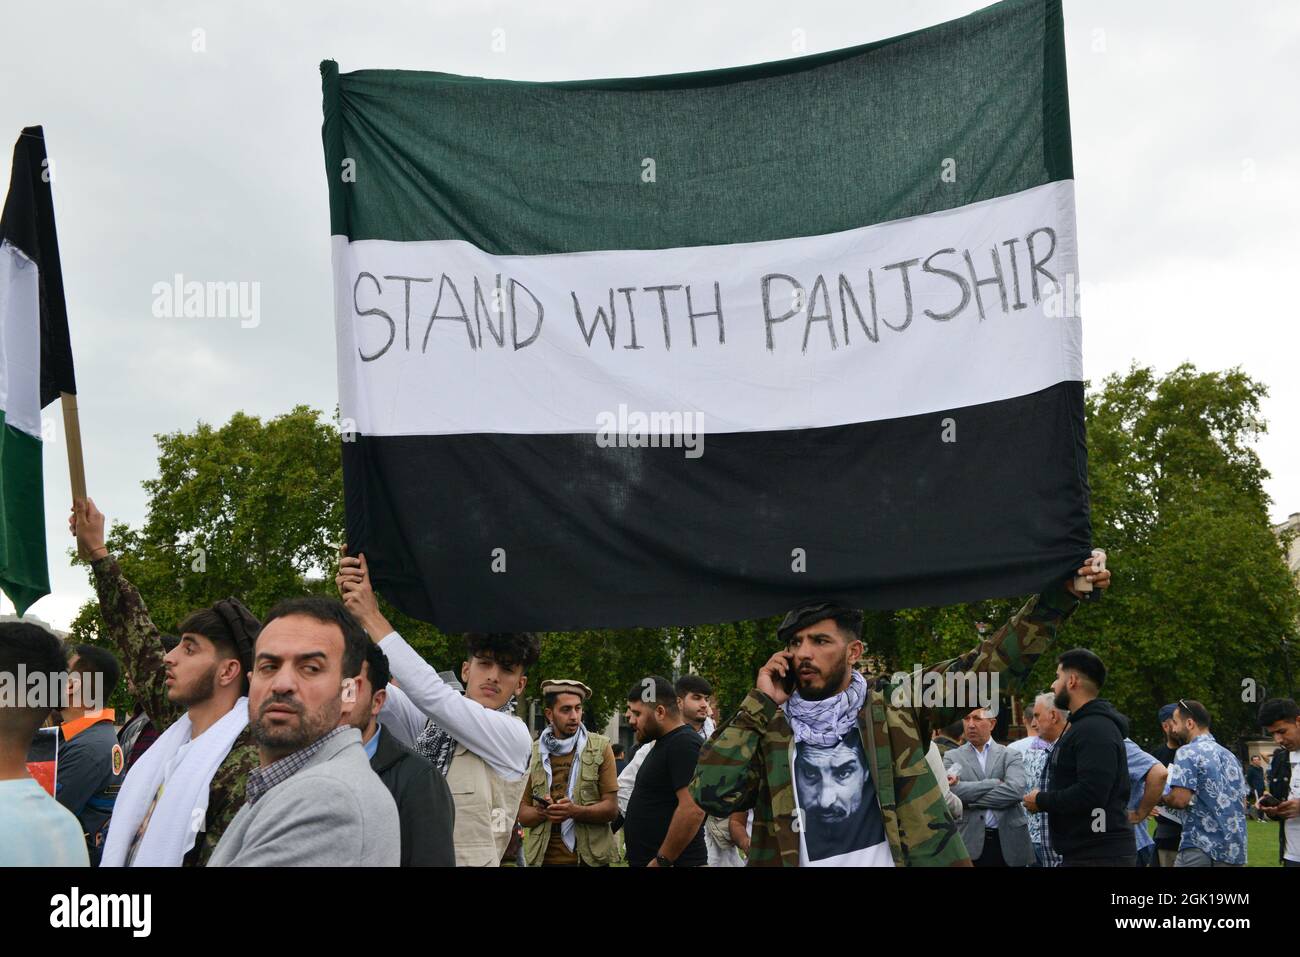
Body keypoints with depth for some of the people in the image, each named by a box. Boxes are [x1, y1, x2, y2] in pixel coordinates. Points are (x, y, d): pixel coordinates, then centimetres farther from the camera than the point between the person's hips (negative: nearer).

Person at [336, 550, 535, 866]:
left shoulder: (514, 736, -8)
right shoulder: (428, 724, 9)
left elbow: (433, 696, -18)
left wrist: (373, 619, -16)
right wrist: (356, 607, -16)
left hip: (468, 859, -5)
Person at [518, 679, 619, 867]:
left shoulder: (600, 747, -1)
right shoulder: (534, 752, 3)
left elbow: (611, 809, -5)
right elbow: (523, 814, 4)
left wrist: (575, 811, -22)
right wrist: (541, 813, -17)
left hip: (589, 857, -1)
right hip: (544, 858, 1)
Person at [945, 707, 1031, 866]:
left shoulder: (1011, 756, 7)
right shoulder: (952, 757, 7)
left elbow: (1015, 790, -11)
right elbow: (954, 790, -11)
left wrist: (970, 801, -9)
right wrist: (995, 783, -11)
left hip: (1009, 841, 0)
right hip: (971, 842, 0)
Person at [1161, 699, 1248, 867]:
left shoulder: (1188, 752, -8)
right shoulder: (1229, 755, 16)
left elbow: (1180, 800, -17)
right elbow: (1243, 803, 20)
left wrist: (1161, 797, 2)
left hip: (1202, 851, -7)